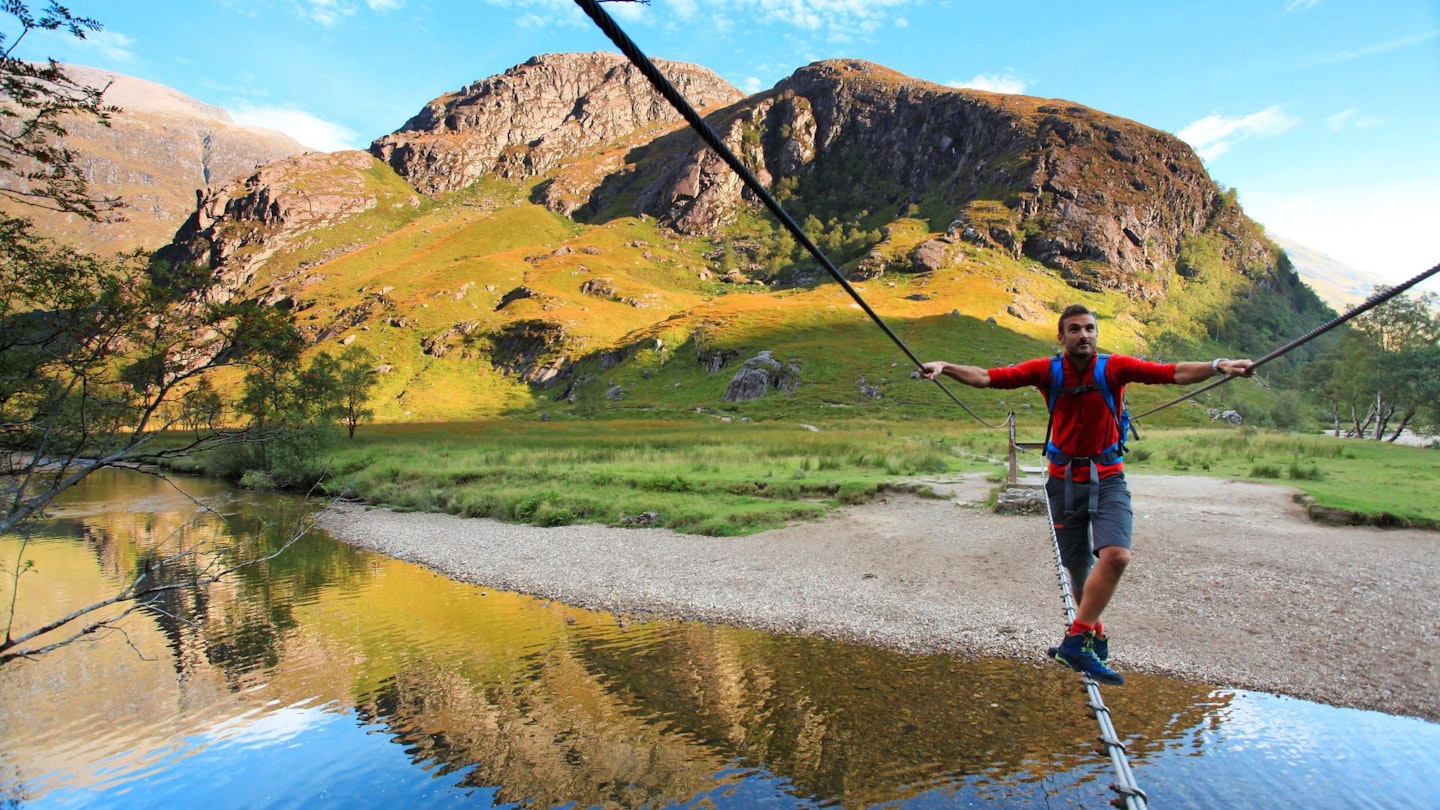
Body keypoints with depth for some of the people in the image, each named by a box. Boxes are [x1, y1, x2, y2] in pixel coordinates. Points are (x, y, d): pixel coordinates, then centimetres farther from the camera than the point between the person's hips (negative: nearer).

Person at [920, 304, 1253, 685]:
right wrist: (944, 367, -25)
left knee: (1115, 555, -24)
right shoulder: (1047, 370, -5)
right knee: (1079, 572, 10)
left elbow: (1174, 373, -14)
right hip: (1064, 481, 1)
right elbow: (988, 377, -12)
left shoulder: (1114, 367, -6)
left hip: (1108, 478, 0)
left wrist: (1219, 365, -30)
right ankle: (1096, 639, 34)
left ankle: (1075, 639, -13)